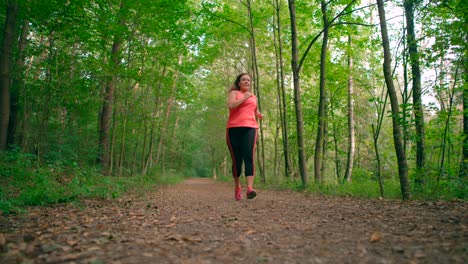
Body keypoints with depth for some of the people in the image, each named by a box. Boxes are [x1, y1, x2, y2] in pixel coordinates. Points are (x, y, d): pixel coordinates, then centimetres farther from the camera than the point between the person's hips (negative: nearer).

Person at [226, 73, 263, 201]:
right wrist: (244, 97, -8)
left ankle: (250, 188, -26)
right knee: (236, 159, 1)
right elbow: (231, 105, -10)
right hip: (234, 129, -2)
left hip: (249, 129, 2)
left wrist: (259, 115, 16)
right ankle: (237, 187, 20)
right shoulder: (234, 93, 10)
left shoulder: (254, 97, 24)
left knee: (249, 157, -17)